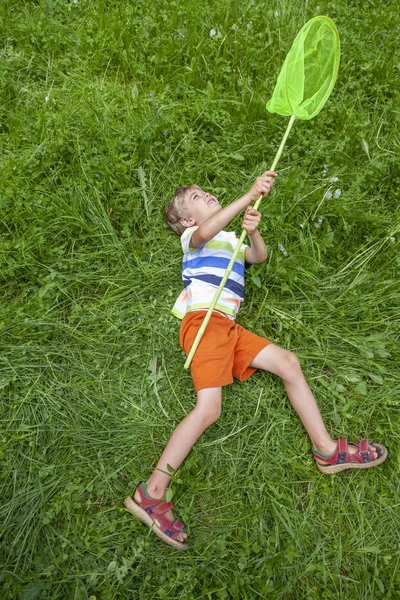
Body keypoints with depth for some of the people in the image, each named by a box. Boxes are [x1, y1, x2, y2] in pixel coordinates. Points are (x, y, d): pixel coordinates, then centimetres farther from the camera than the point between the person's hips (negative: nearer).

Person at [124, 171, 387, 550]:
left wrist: (252, 232, -6)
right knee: (209, 408, -20)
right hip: (204, 320, -7)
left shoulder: (231, 240, 31)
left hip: (229, 328, 7)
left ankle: (327, 451, 11)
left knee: (288, 363, 1)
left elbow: (259, 257, 15)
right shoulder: (192, 237, 8)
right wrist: (250, 195, -23)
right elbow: (205, 231, -18)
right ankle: (151, 493, -13)